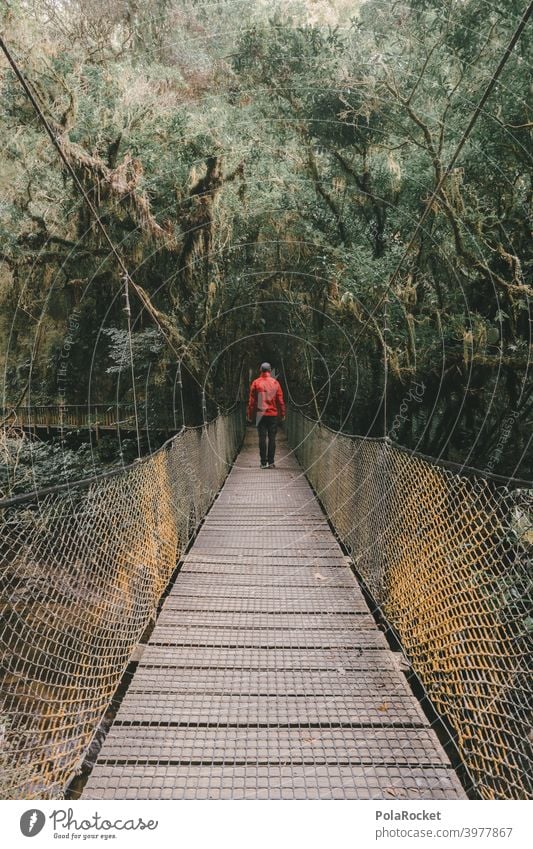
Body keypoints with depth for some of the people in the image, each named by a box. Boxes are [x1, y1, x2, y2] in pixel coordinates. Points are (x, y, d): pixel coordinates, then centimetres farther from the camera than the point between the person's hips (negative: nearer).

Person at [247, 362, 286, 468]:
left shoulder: (256, 383, 0)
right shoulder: (275, 382, 2)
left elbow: (251, 400, 1)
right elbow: (280, 400, 3)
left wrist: (250, 414, 8)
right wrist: (282, 414, 11)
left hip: (260, 415, 0)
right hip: (273, 414, 0)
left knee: (262, 438, 2)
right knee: (272, 438, 4)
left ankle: (263, 463, 1)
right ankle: (271, 462, 3)